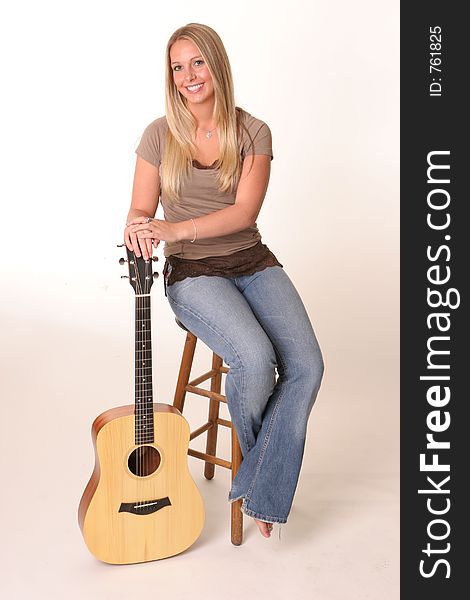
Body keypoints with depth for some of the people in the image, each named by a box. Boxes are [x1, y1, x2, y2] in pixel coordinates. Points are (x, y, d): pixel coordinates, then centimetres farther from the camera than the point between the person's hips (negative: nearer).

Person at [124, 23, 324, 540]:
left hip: (253, 264, 2)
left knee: (307, 366, -21)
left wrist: (174, 229, -26)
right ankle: (259, 454, 8)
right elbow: (141, 209, 3)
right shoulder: (160, 134, 2)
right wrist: (137, 229, -23)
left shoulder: (252, 133, 2)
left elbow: (245, 211, -12)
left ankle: (258, 491, -3)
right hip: (192, 273, -2)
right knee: (257, 359, -28)